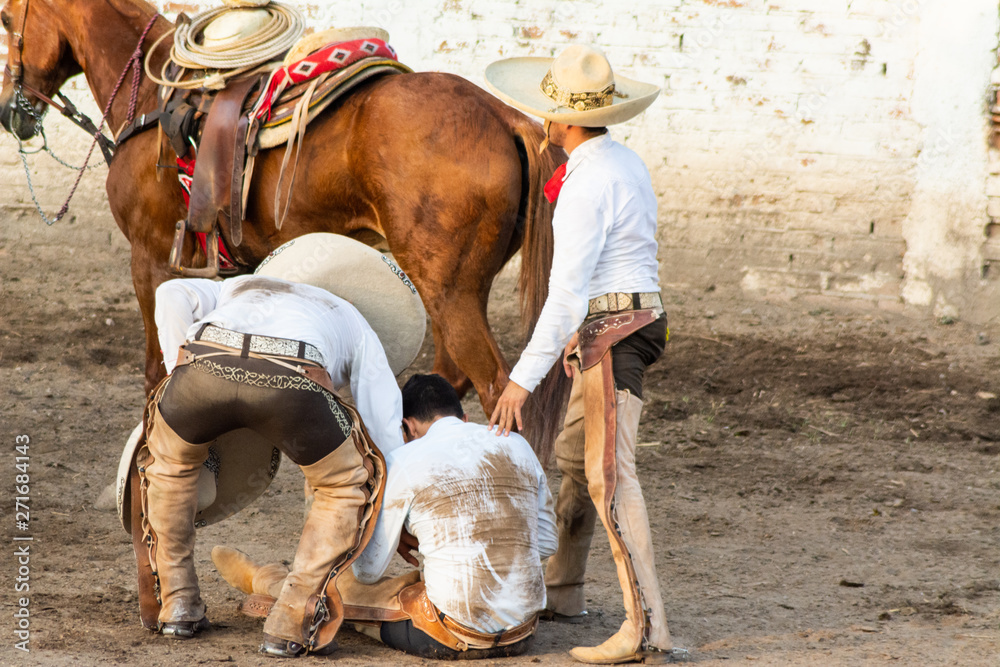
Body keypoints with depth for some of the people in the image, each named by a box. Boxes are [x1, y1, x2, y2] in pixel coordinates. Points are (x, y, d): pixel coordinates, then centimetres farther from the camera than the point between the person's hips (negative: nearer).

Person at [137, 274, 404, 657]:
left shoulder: (240, 289, 46)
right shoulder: (353, 326, 41)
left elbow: (173, 295, 23)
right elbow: (385, 431, 33)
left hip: (204, 365, 2)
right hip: (290, 381, -2)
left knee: (169, 462, 36)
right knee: (346, 485, 25)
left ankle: (178, 605, 32)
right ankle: (288, 625, 15)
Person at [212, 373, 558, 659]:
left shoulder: (405, 462, -5)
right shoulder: (517, 447, 9)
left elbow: (368, 570, 1)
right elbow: (545, 542, 19)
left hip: (455, 636, -6)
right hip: (521, 634, 6)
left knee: (339, 585, 21)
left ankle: (260, 580, 52)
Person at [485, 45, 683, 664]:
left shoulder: (587, 185, -19)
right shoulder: (626, 161, 12)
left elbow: (566, 292, -23)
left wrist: (523, 379, -22)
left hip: (608, 330, -10)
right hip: (636, 316, 10)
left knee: (609, 477, -14)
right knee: (576, 458, 23)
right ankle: (561, 589, 37)